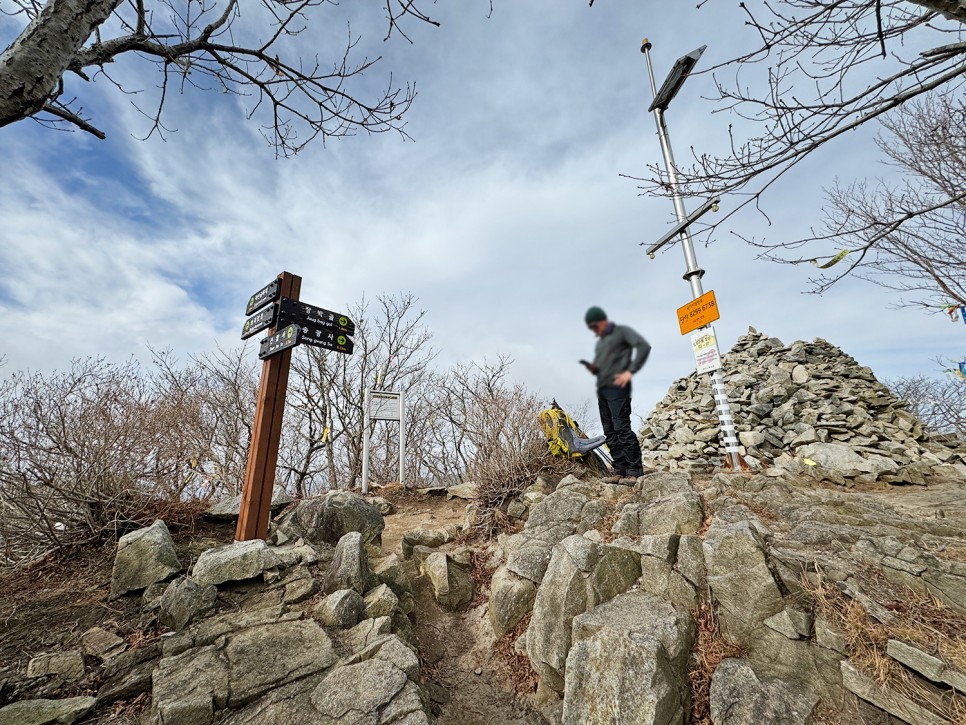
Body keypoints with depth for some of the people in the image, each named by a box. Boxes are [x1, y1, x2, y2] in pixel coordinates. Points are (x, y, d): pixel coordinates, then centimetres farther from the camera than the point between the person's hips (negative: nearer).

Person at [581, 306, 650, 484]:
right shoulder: (599, 343, 25)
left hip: (617, 387, -8)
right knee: (610, 432, 3)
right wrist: (592, 368, 3)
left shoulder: (621, 331, 4)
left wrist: (630, 371, -15)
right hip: (602, 389, 8)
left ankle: (634, 471, -8)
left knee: (622, 427, -13)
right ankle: (620, 470, 6)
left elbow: (644, 346, -10)